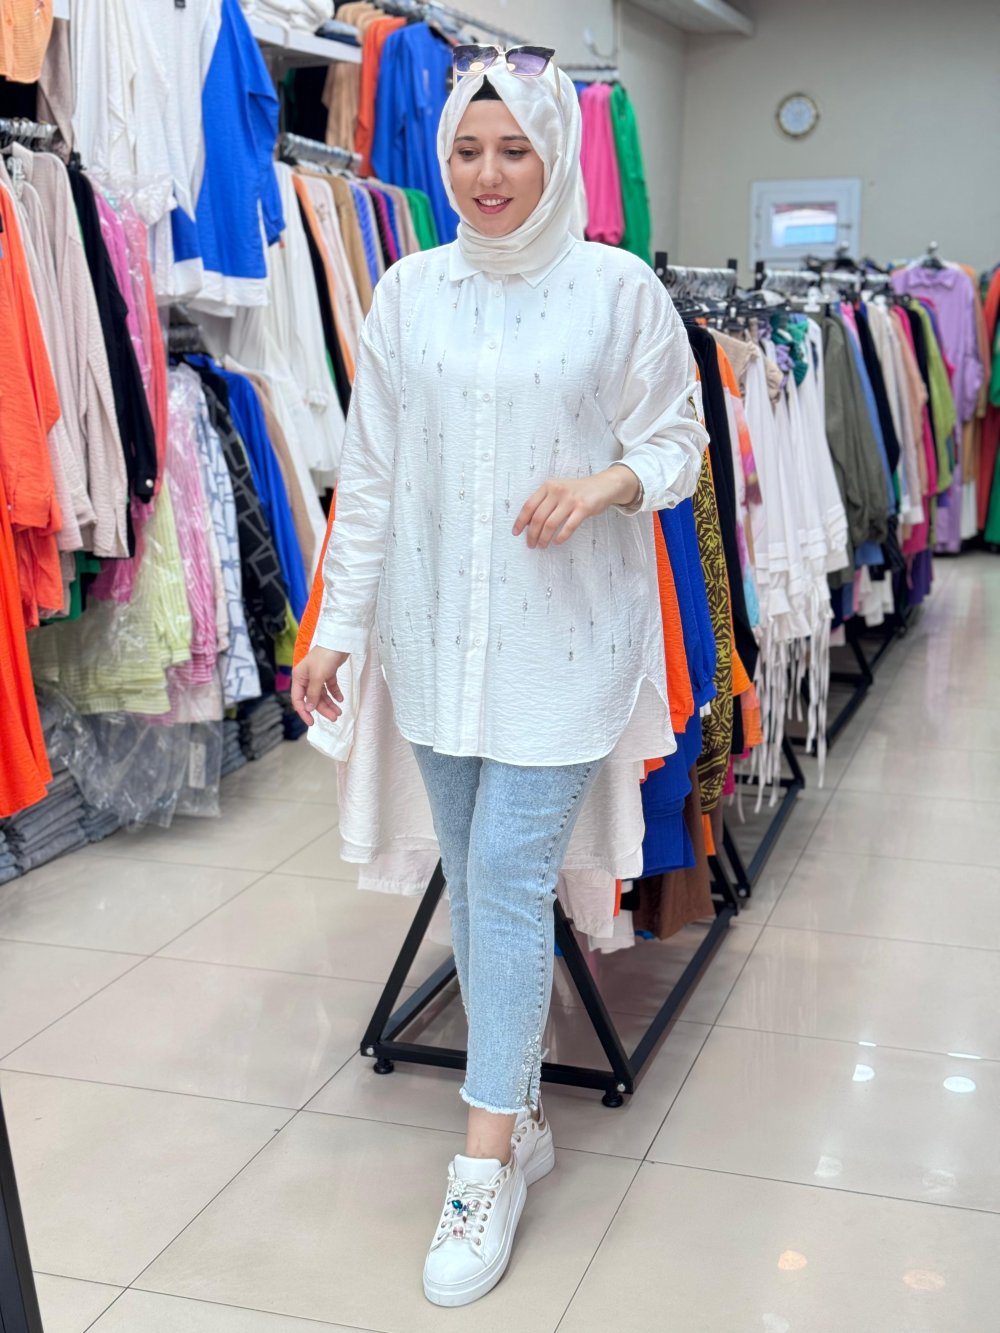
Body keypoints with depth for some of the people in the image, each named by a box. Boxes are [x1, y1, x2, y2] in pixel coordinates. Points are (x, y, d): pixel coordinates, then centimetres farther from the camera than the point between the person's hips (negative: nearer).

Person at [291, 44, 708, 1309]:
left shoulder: (618, 289, -4)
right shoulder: (410, 289, 4)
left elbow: (678, 440, 4)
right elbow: (370, 469, 6)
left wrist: (606, 482, -18)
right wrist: (337, 623, 4)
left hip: (561, 628, -4)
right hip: (437, 626, 4)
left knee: (509, 874, -7)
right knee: (470, 873, 10)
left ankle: (486, 1159, 6)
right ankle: (522, 1115, 28)